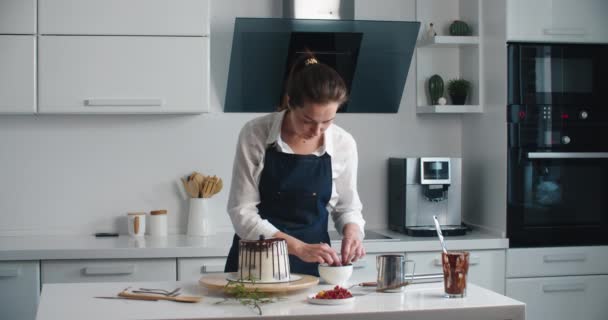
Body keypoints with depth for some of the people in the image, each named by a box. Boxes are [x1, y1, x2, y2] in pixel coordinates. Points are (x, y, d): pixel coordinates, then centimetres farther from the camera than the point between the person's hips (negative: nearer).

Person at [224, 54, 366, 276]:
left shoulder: (344, 144, -4)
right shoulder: (255, 134, -11)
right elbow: (242, 212, -11)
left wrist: (352, 230, -12)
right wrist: (299, 248, -20)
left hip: (312, 267, 0)